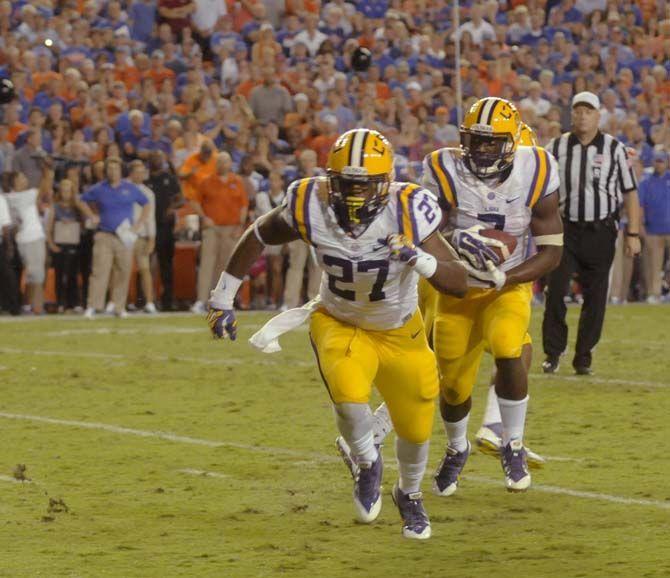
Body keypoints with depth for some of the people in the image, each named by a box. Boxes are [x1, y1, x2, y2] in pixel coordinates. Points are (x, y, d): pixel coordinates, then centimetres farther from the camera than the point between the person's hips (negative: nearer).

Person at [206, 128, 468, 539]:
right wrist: (224, 296, 1)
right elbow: (258, 236, -4)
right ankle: (367, 464, 6)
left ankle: (410, 495, 46)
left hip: (400, 332, 1)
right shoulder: (311, 209, -26)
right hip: (339, 324, 0)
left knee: (415, 428, 11)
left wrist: (419, 259, -47)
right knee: (349, 398, -28)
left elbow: (459, 283, -29)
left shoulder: (408, 213, -30)